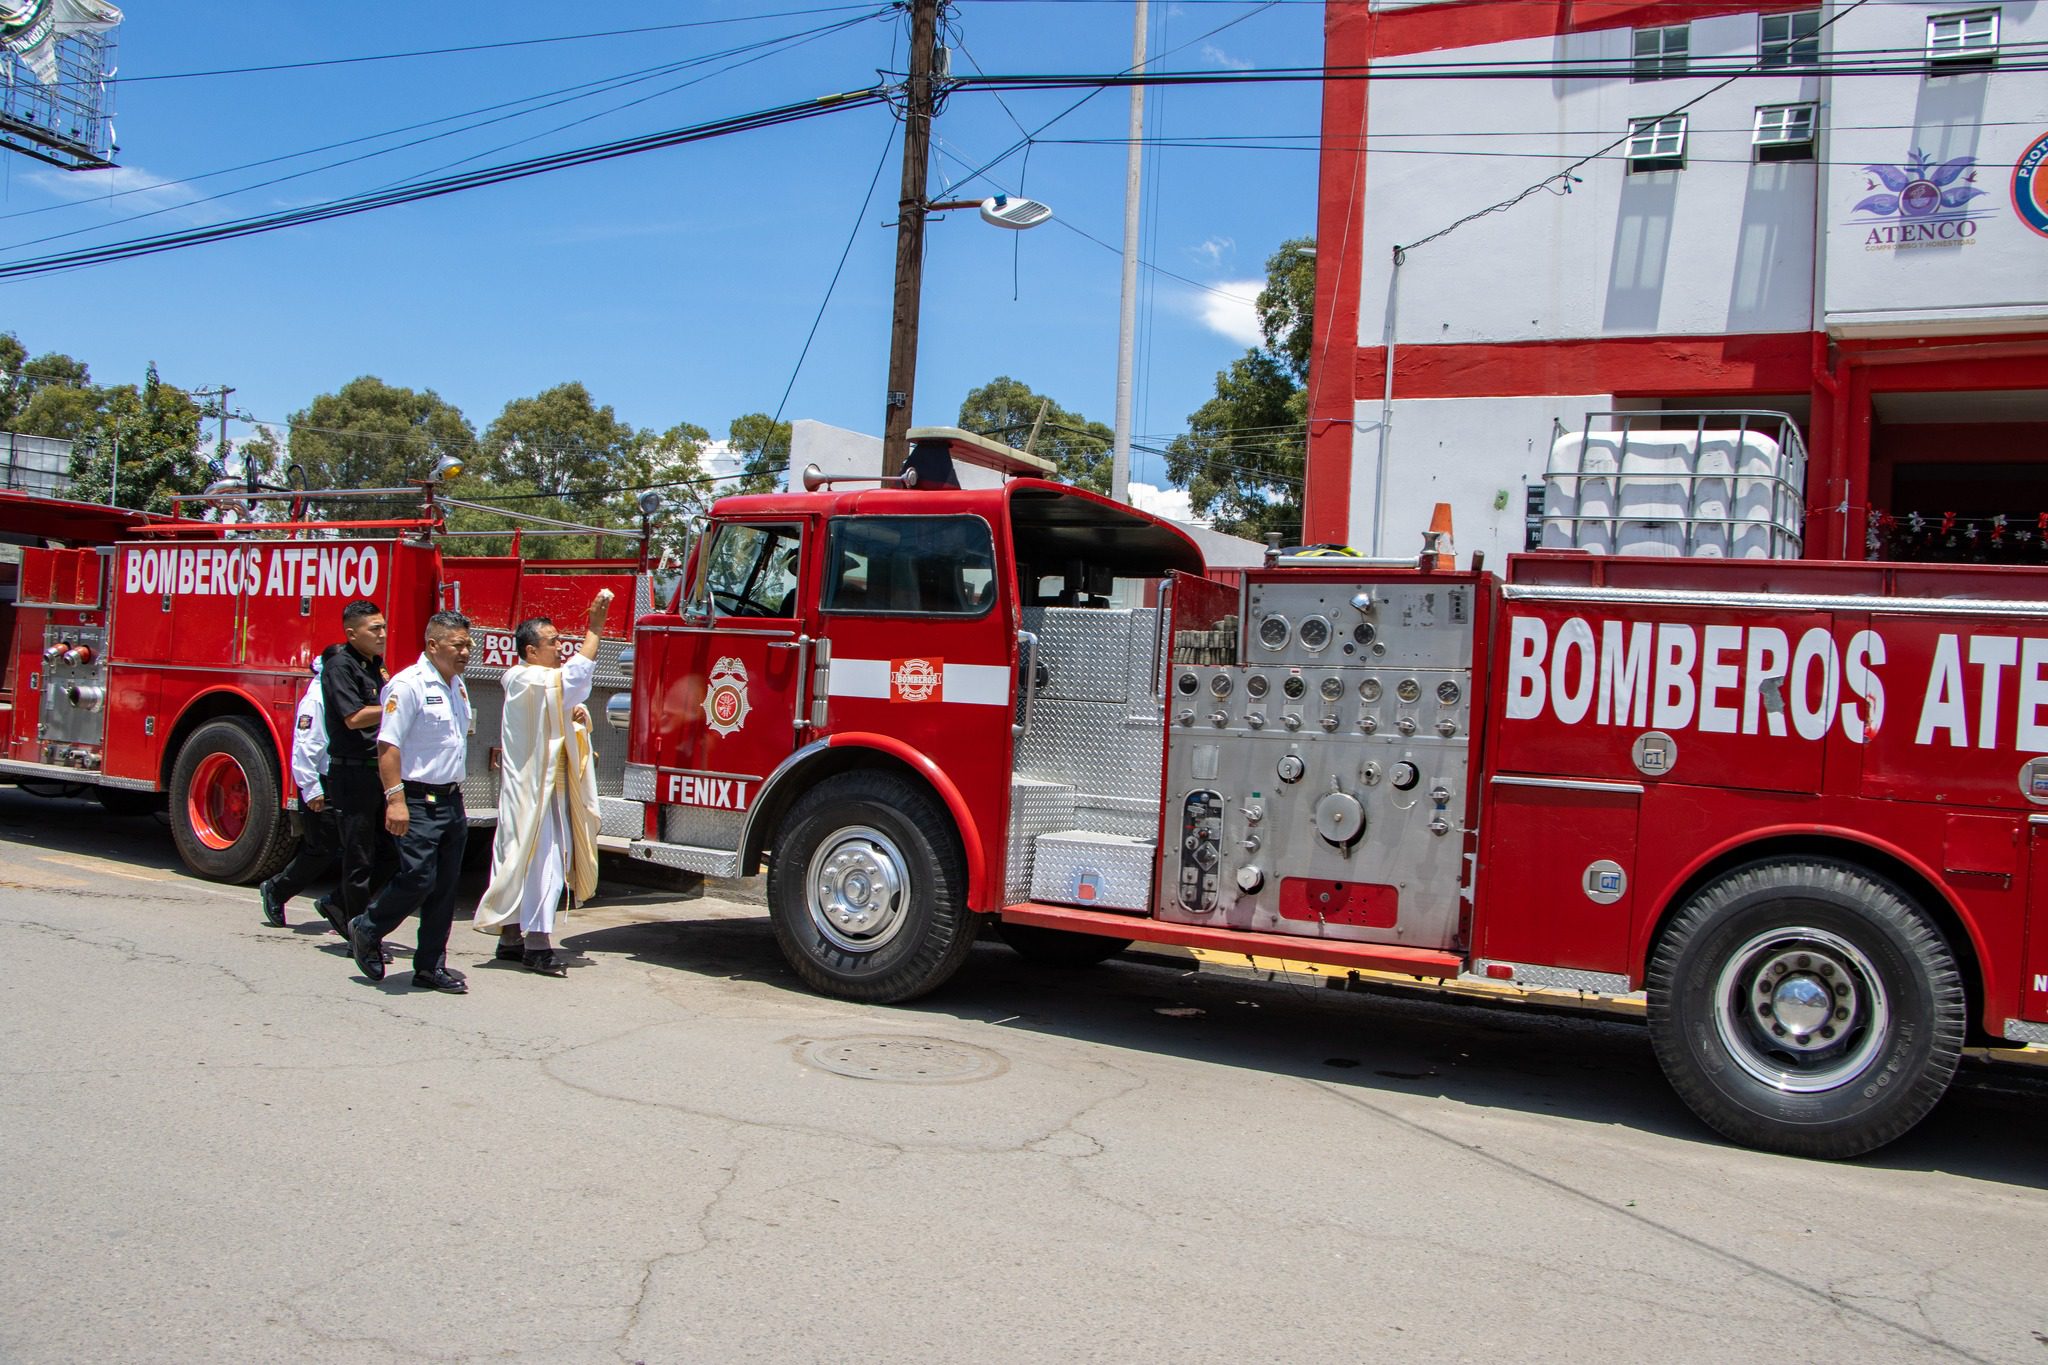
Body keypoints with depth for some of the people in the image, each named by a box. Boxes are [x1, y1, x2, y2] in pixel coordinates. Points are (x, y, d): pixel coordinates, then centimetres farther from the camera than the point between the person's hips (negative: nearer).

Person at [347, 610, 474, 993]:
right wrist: (395, 799, -25)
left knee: (445, 887, 8)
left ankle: (431, 967, 15)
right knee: (418, 879, -9)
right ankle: (366, 930, 17)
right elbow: (388, 746, -19)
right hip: (418, 801, -8)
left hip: (451, 801, 8)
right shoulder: (409, 685, -14)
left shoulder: (457, 685, 14)